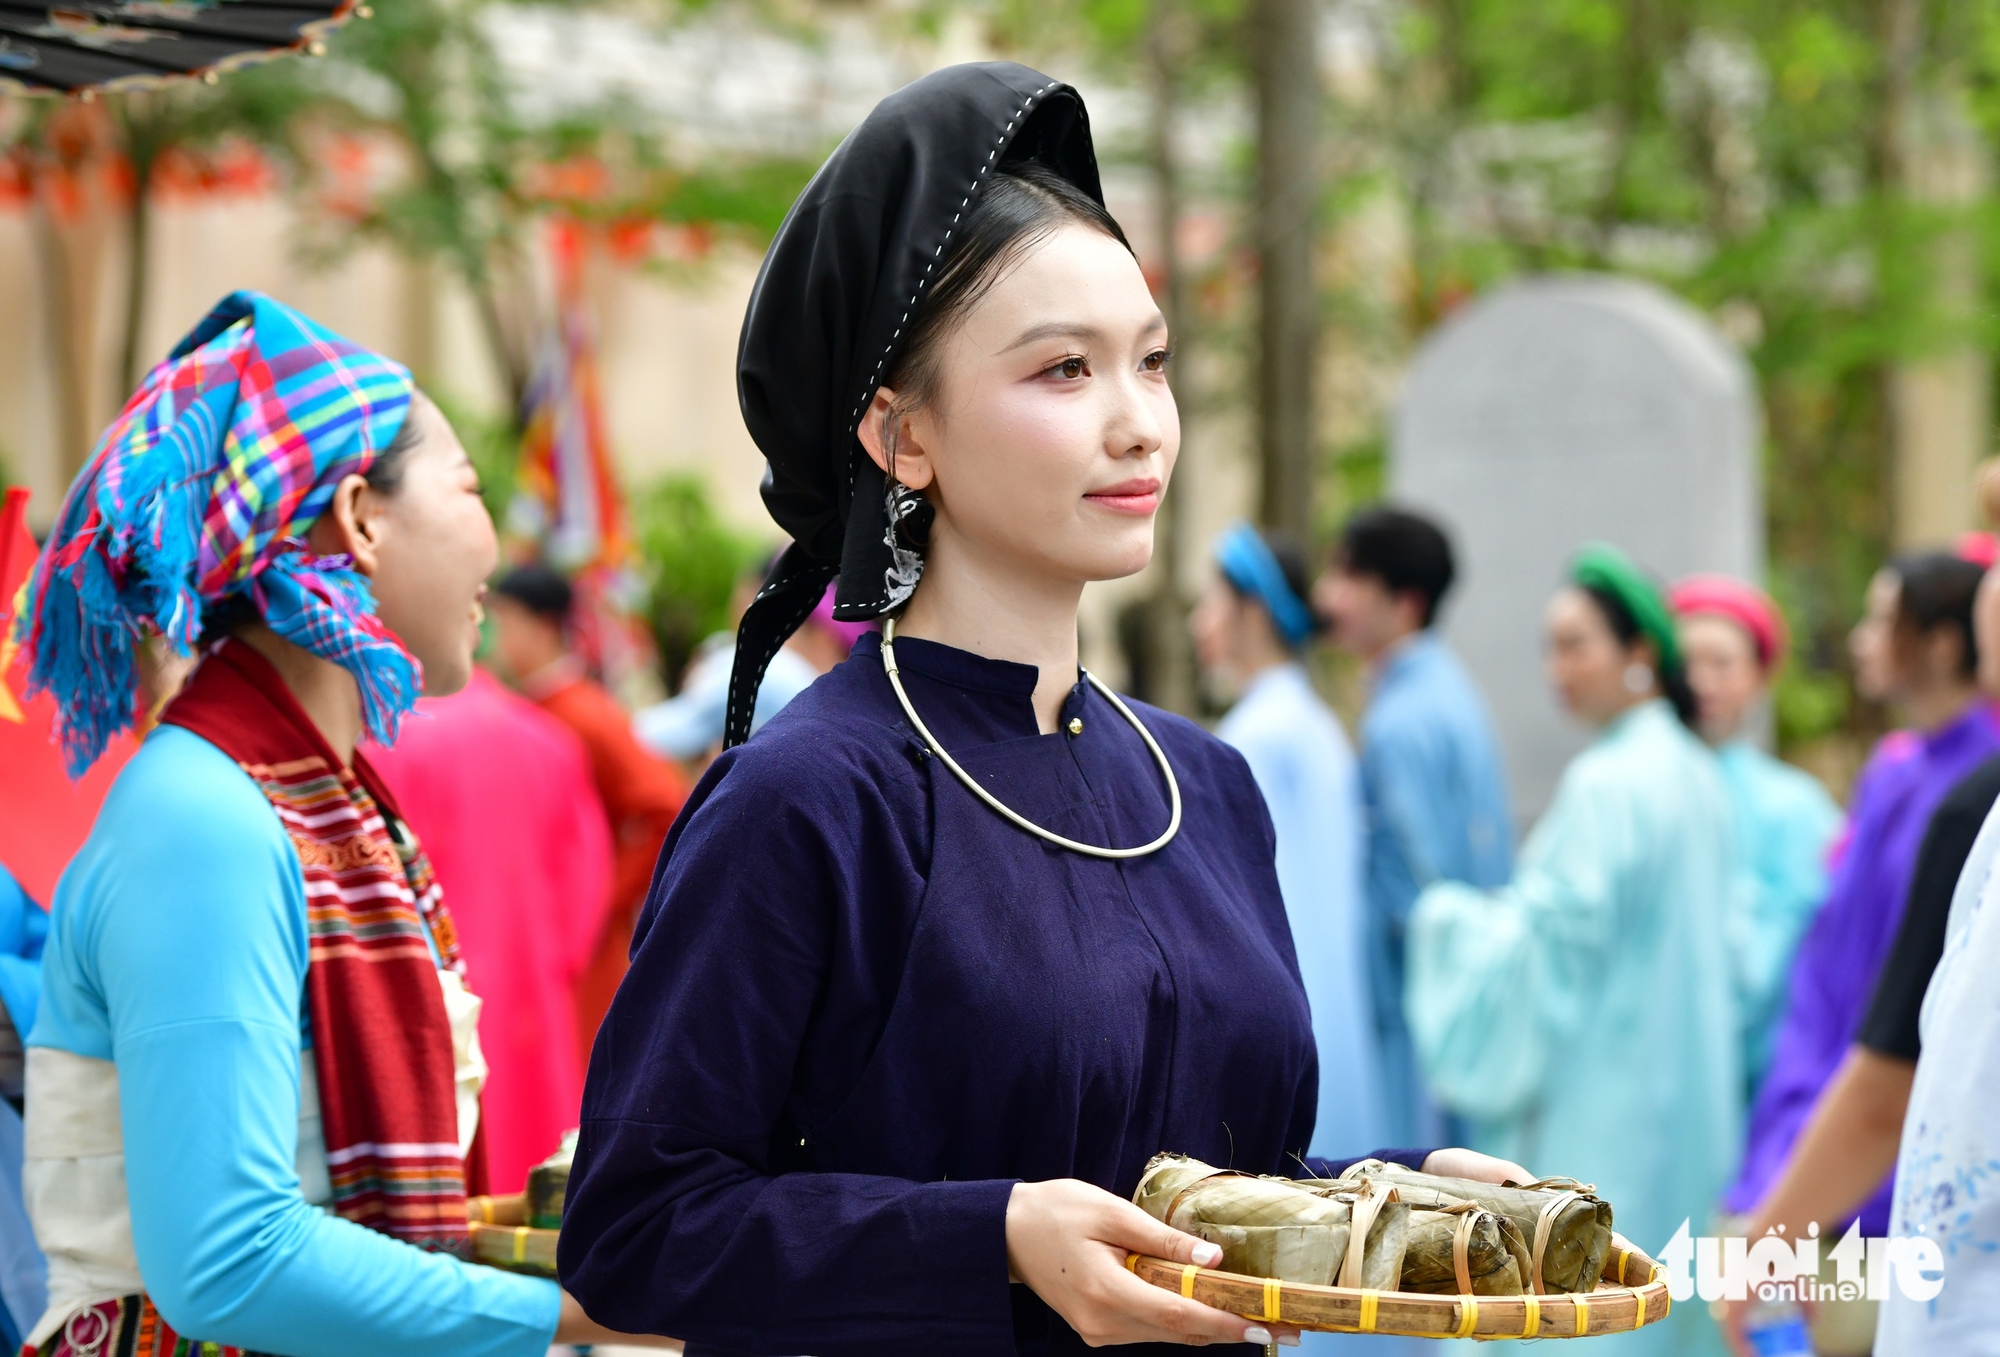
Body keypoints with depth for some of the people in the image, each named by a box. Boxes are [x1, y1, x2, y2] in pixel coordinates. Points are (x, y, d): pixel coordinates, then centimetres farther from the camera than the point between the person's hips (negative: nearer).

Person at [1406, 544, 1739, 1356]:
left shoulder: (1607, 781, -16)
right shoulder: (1696, 774, 11)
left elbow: (1559, 937, -17)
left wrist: (1449, 915, -1)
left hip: (1597, 1116, -9)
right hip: (1682, 1097, 9)